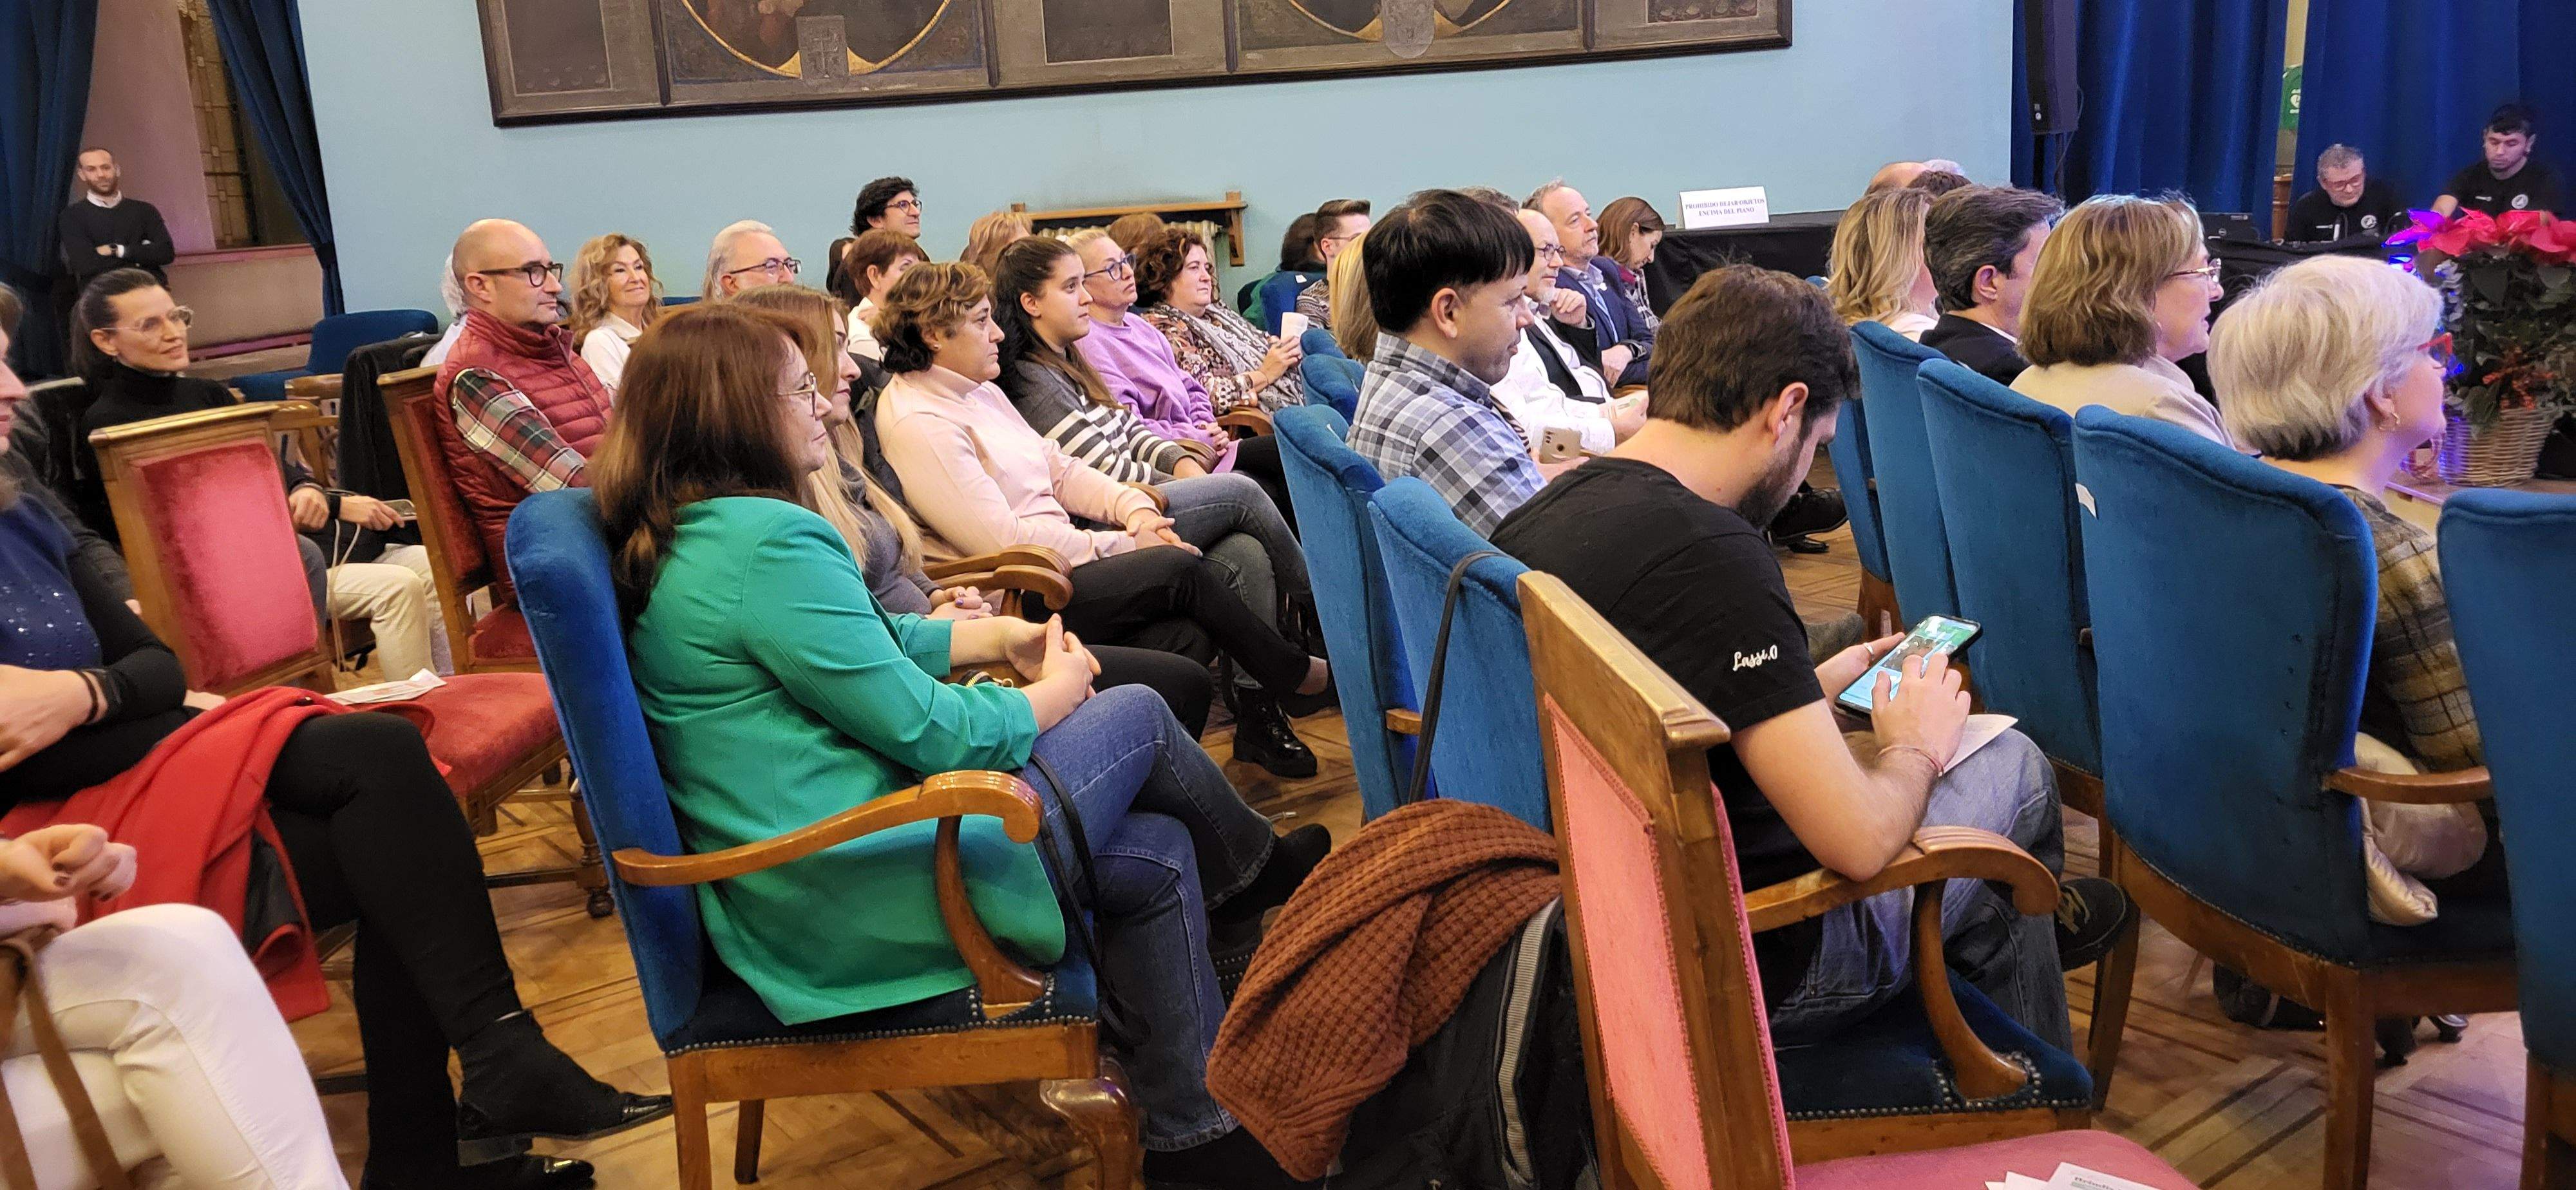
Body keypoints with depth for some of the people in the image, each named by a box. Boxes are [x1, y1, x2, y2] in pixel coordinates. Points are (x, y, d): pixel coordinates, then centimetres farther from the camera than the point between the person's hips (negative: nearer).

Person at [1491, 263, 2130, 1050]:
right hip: (1737, 972, -8)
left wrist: (1806, 690, 17)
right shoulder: (1707, 551, -27)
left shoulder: (1543, 512, 0)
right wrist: (1914, 749, -6)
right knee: (2015, 765, 12)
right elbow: (1859, 839, -27)